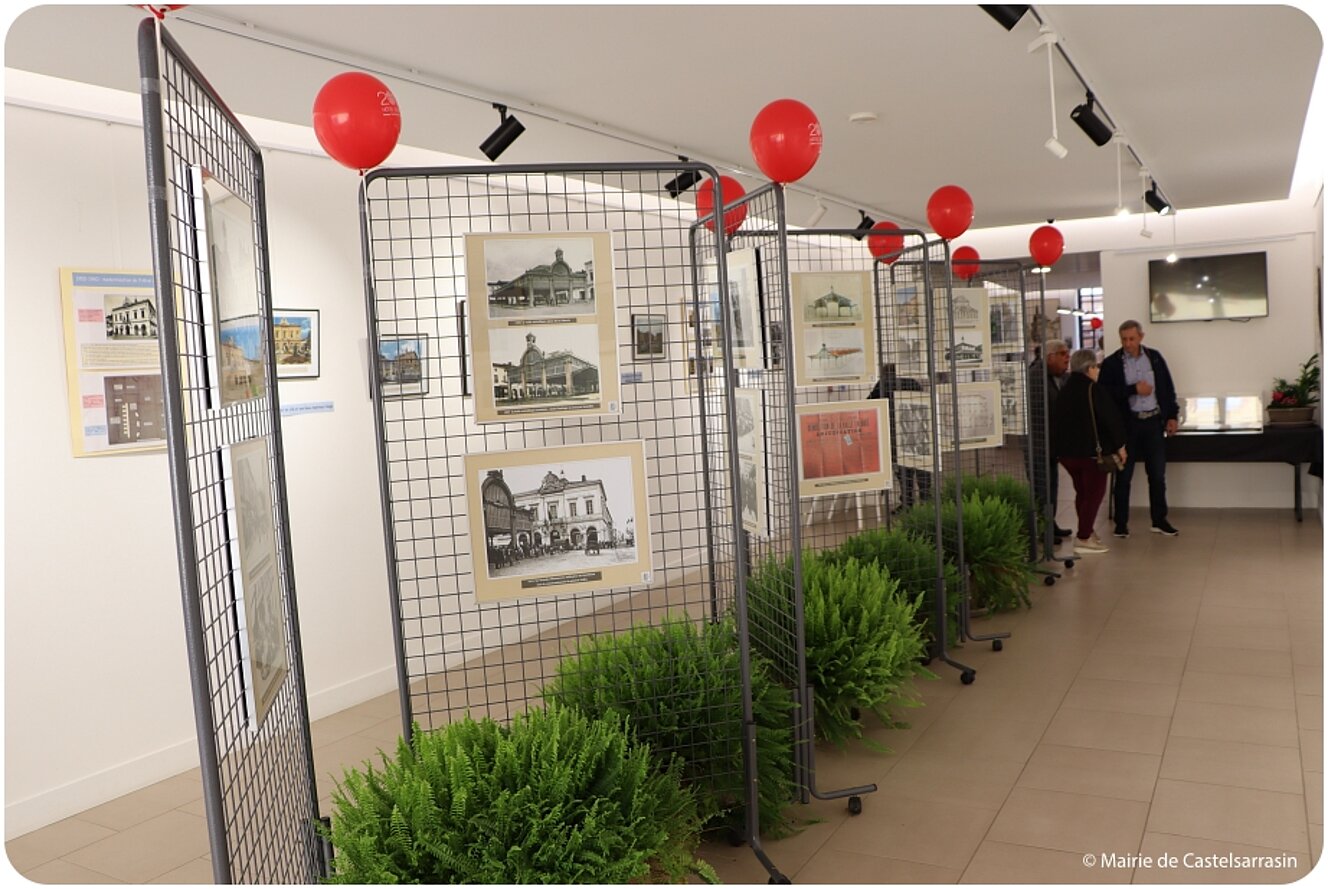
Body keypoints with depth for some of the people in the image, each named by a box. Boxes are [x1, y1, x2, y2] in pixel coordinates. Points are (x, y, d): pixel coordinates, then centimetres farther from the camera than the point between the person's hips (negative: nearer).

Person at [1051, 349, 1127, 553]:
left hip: (1066, 450, 7)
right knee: (1095, 493, 1)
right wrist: (1120, 445, -5)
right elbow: (1111, 417, -15)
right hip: (1092, 450, -7)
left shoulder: (1064, 391, 10)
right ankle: (1084, 538, -2)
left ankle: (1085, 531, 29)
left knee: (1082, 491, 20)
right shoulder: (1093, 389, -13)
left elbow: (1056, 421, 14)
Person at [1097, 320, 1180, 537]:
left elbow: (1168, 387, 9)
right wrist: (1133, 389, -18)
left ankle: (1159, 520, 19)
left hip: (1154, 421, 3)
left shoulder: (1154, 357, 6)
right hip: (1127, 423, -3)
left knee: (1158, 475, 8)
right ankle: (1121, 523, 11)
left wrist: (1172, 416, 3)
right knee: (1123, 476, 3)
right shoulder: (1111, 363, -4)